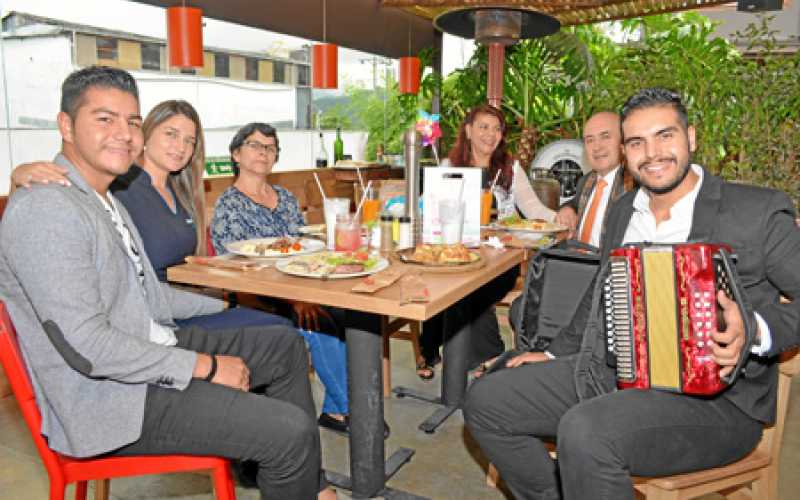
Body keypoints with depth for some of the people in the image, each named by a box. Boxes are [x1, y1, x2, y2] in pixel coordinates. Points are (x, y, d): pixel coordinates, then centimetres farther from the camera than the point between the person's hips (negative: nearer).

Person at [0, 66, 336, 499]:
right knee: (292, 430, -20)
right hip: (108, 398, -10)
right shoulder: (44, 209, -21)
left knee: (286, 345, 15)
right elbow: (87, 345, -25)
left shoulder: (104, 199, 12)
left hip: (150, 351, 10)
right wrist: (204, 366, -19)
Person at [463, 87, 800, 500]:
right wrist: (556, 353, 18)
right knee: (484, 401, -1)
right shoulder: (622, 211, 13)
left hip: (709, 396, -6)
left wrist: (757, 331, -24)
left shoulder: (758, 211, -6)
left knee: (584, 433, -35)